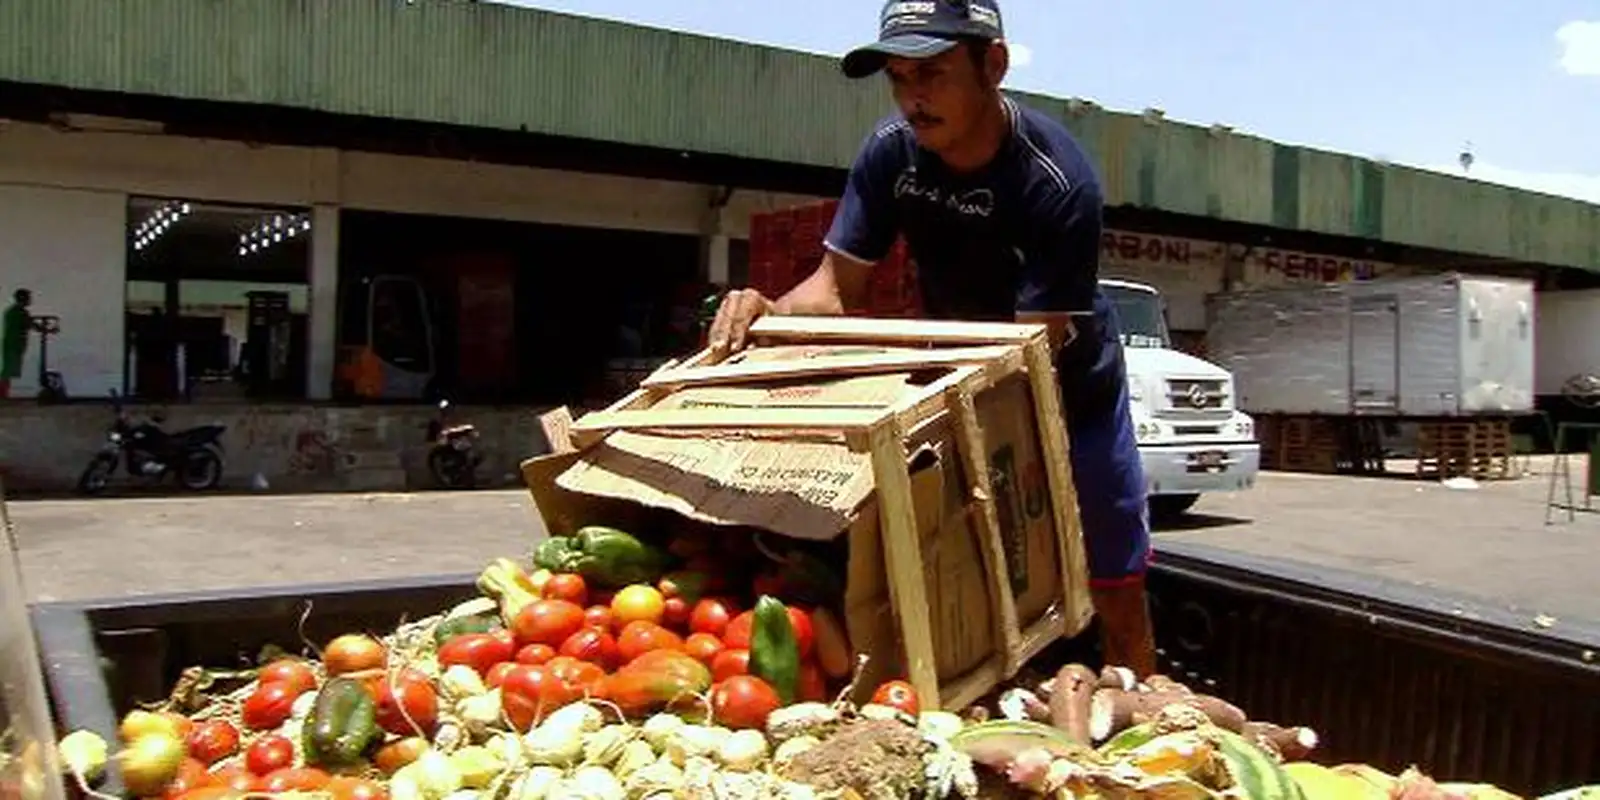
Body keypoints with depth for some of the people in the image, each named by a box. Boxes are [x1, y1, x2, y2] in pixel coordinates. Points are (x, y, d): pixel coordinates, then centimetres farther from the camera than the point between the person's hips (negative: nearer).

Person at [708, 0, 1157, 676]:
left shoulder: (1056, 180, -30)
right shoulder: (892, 152, -16)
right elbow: (836, 286, -15)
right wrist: (773, 314, -38)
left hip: (1070, 391, -3)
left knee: (1117, 594, 6)